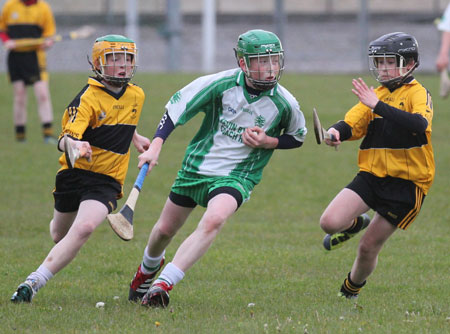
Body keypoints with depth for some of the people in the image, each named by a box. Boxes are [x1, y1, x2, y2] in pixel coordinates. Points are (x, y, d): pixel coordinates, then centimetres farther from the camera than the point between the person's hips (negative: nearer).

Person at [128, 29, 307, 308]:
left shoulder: (284, 104, -14)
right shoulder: (220, 84, -16)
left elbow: (297, 138, 7)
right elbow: (177, 107, -6)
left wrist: (268, 142, -13)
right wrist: (155, 147, -15)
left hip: (236, 177, -2)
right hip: (196, 167, 2)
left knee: (214, 220, -33)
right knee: (165, 229, 16)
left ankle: (163, 284, -30)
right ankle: (148, 269, 52)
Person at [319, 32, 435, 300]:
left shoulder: (418, 94, -7)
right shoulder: (376, 95, 15)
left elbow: (420, 125, -28)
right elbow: (352, 124, 3)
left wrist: (378, 106, -35)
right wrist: (336, 132, -22)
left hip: (405, 183, -5)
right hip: (371, 175, 5)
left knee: (369, 247, 3)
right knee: (330, 223, -16)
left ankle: (351, 291, 34)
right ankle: (355, 224, 20)